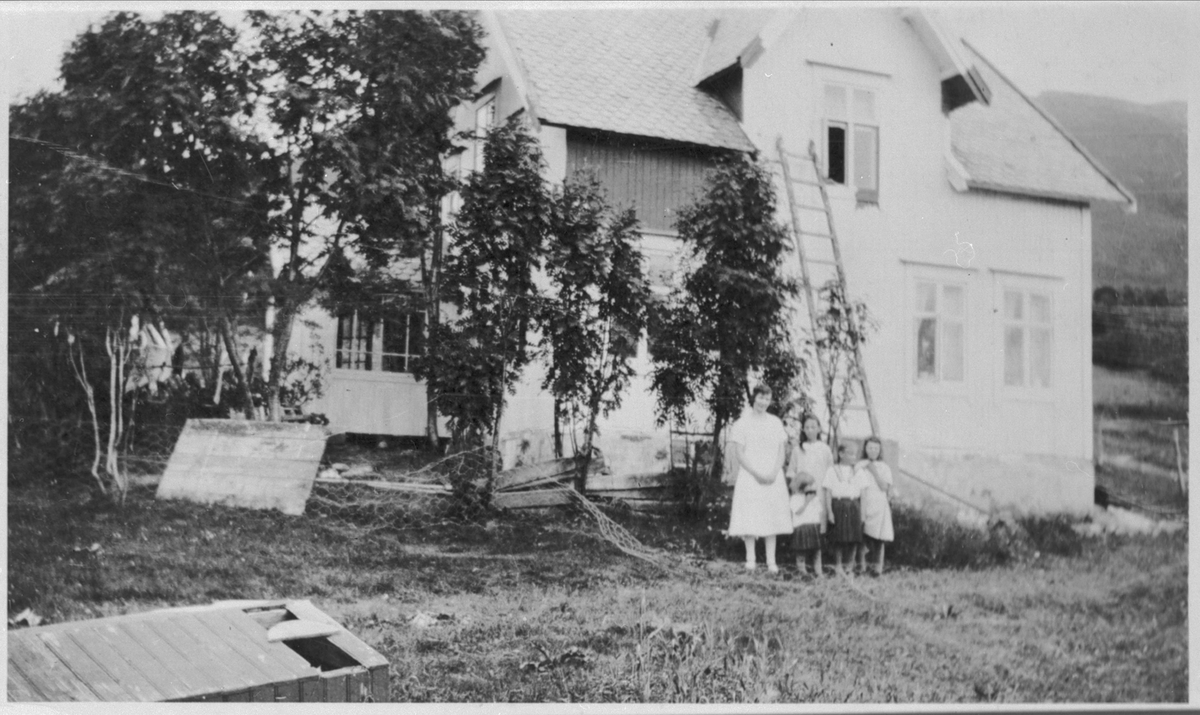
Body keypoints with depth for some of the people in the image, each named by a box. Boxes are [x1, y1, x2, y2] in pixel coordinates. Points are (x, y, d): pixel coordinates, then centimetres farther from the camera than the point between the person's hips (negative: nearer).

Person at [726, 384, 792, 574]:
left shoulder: (775, 422, 10)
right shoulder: (742, 423, -1)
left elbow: (782, 451, 7)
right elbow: (739, 454, -5)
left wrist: (773, 473, -8)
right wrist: (757, 473, -14)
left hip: (773, 478, 3)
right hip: (749, 477, -3)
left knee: (771, 517, 2)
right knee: (750, 518, -4)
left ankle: (771, 560, 5)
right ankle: (750, 559, 2)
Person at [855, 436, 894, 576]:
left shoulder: (884, 467, 5)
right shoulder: (859, 466, 6)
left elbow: (884, 487, -5)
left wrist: (874, 471, -10)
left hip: (879, 505, 0)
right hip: (863, 505, 0)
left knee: (879, 538, 0)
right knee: (862, 536, -4)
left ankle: (879, 566, 7)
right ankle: (862, 564, 6)